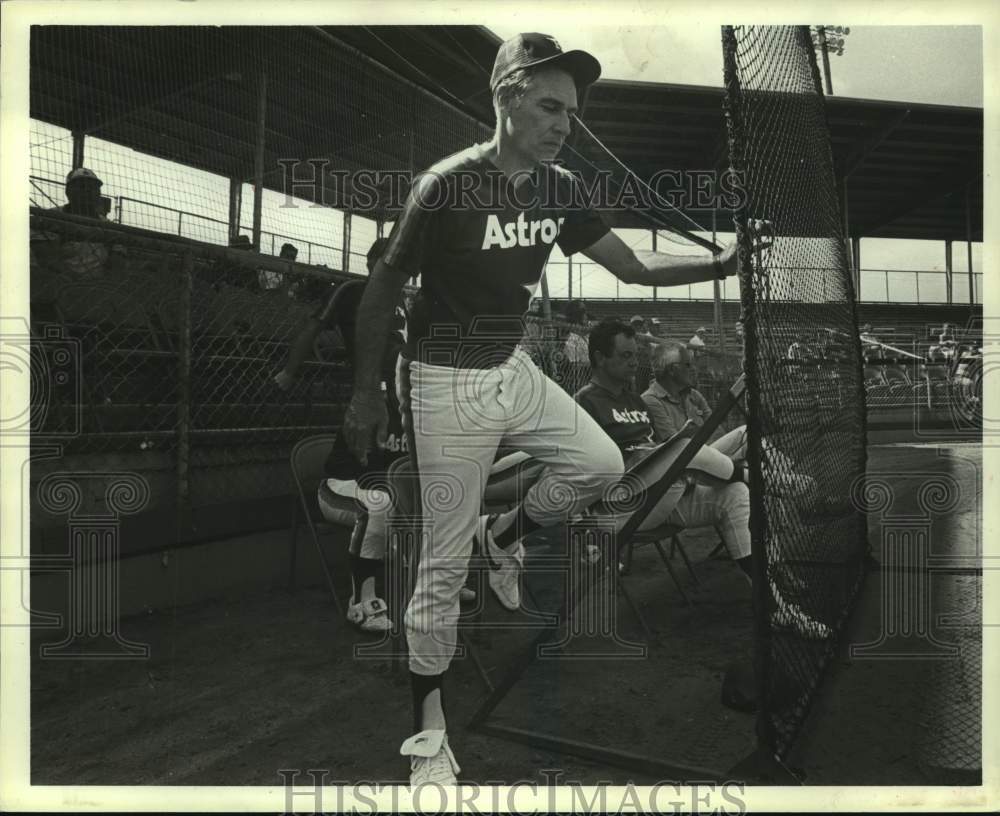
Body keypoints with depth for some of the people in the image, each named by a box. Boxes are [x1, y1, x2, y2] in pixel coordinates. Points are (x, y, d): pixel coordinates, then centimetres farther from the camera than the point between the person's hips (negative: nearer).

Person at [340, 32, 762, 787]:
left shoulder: (558, 189, 1)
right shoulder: (446, 187, -18)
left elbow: (634, 266, 5)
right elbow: (382, 290, -10)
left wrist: (720, 264, -7)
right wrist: (366, 393, -7)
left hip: (515, 371, 6)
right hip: (447, 385, -6)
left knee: (601, 465, 6)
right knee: (445, 561, 1)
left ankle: (503, 537, 30)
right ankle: (428, 724, 20)